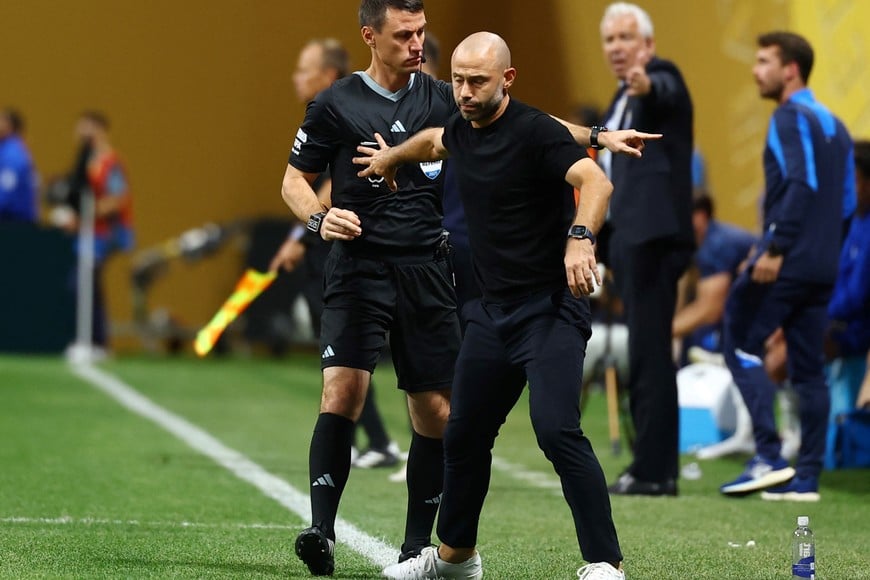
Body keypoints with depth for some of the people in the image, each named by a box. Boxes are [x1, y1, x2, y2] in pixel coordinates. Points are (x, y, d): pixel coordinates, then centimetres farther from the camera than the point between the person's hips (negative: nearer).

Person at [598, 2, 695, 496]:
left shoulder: (663, 76, -7)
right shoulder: (624, 98, 21)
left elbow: (665, 92, -33)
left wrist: (645, 86, -56)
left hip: (653, 237, -10)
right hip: (631, 238, 10)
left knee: (649, 354, -12)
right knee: (649, 355, 12)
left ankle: (654, 469, -13)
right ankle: (657, 467, 17)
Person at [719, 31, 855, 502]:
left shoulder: (791, 117, -8)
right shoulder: (833, 125, 18)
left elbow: (802, 183, -20)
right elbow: (846, 197, 19)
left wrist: (776, 248, -22)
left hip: (787, 262, -8)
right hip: (823, 265, 8)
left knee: (741, 346, -2)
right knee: (808, 369, 7)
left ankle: (769, 457, -11)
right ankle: (806, 476, 5)